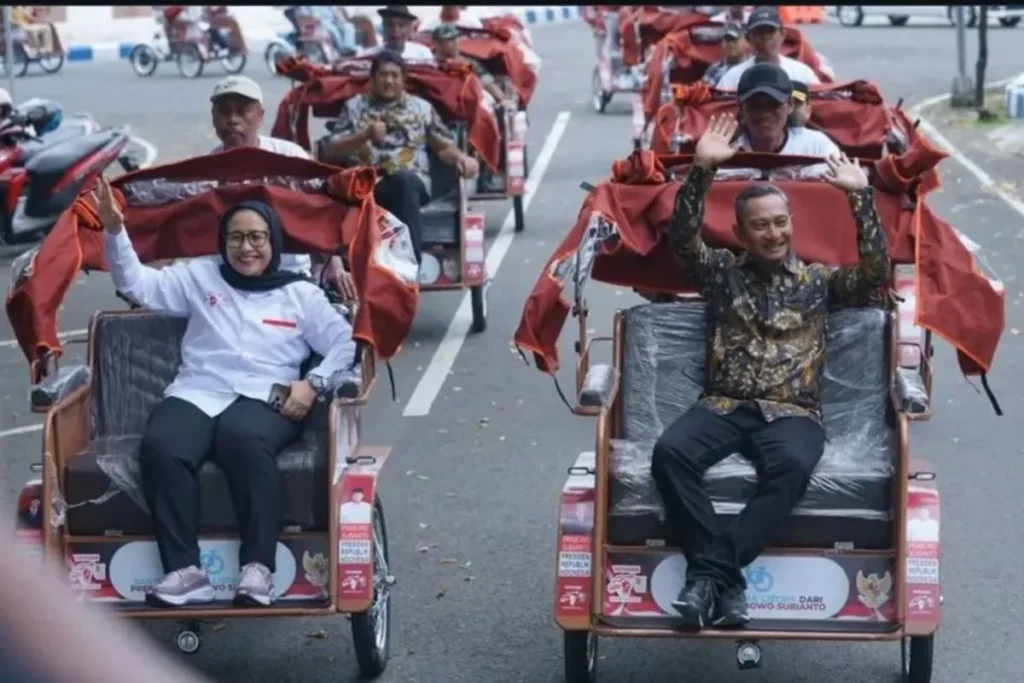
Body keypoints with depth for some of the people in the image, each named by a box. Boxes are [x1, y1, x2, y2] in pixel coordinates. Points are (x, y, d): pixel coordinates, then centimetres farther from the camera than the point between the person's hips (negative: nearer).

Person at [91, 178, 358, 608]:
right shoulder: (200, 276, 22)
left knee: (244, 440, -39)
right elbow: (137, 284, 16)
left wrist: (314, 383, -6)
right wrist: (114, 231, 2)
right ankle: (186, 570, -36)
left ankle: (258, 567, -40)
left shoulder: (301, 294, 17)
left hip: (265, 400, -2)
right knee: (159, 447, -33)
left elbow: (346, 344, 11)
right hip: (196, 393, 2)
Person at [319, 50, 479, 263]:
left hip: (412, 182, 1)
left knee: (404, 180, -38)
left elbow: (444, 147, 15)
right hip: (366, 184, -1)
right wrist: (365, 136, -8)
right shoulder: (354, 106, 16)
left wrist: (461, 157, -8)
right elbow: (332, 151, 8)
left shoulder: (422, 108, 19)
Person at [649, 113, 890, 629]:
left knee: (793, 465, -37)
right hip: (723, 406, 1)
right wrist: (701, 170, -11)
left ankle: (711, 572, -33)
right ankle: (722, 573, -30)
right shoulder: (722, 271, 16)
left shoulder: (819, 280, 16)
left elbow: (875, 271, 1)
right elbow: (682, 239, 0)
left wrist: (860, 197, -5)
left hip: (792, 413, -1)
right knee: (670, 452, -31)